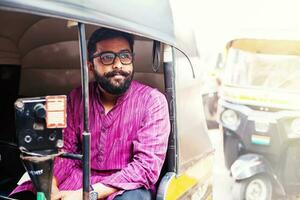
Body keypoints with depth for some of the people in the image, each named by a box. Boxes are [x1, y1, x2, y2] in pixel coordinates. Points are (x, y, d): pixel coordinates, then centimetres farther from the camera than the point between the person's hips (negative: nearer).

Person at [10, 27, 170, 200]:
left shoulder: (152, 100, -10)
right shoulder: (77, 98, 5)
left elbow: (147, 165, -16)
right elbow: (66, 149, 7)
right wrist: (50, 186, -15)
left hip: (126, 186, -3)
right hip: (80, 177, 4)